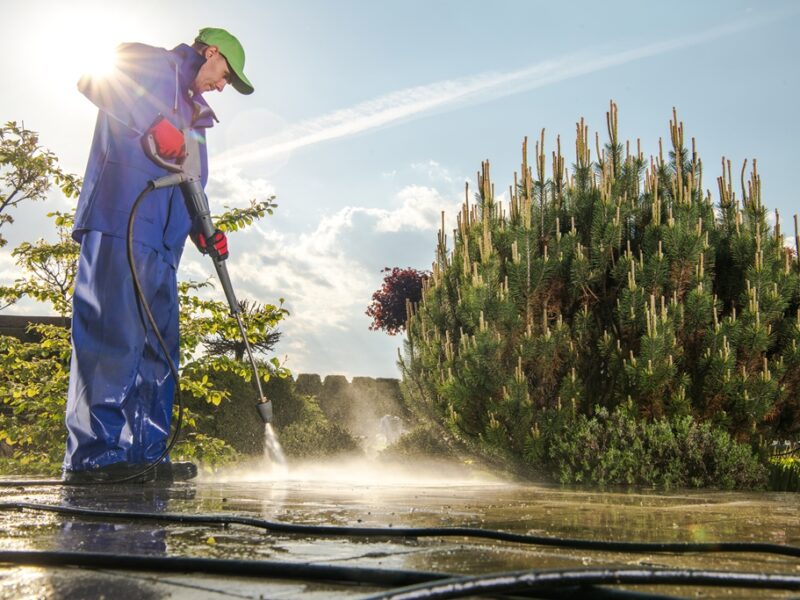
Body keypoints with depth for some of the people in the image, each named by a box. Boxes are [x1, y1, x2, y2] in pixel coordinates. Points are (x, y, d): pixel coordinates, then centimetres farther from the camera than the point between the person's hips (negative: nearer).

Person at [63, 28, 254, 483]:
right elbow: (93, 80, -10)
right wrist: (155, 124, -18)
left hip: (161, 240, 9)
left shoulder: (193, 116, 31)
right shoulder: (154, 63, 9)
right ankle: (95, 454, -15)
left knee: (157, 344, 4)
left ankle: (143, 454, 6)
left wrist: (202, 231, 11)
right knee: (114, 334, -15)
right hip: (119, 221, -9)